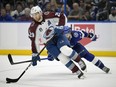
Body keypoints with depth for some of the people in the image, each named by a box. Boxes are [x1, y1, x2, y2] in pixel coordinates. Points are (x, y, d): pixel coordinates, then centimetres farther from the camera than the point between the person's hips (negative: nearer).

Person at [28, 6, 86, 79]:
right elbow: (34, 41, -6)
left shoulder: (48, 16, -12)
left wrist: (59, 27, -18)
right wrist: (35, 54, -7)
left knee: (65, 50, -29)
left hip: (58, 36, -1)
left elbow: (62, 17, -6)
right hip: (49, 43, 1)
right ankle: (78, 72, -11)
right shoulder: (32, 28, -10)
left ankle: (80, 61, -7)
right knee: (62, 57, -18)